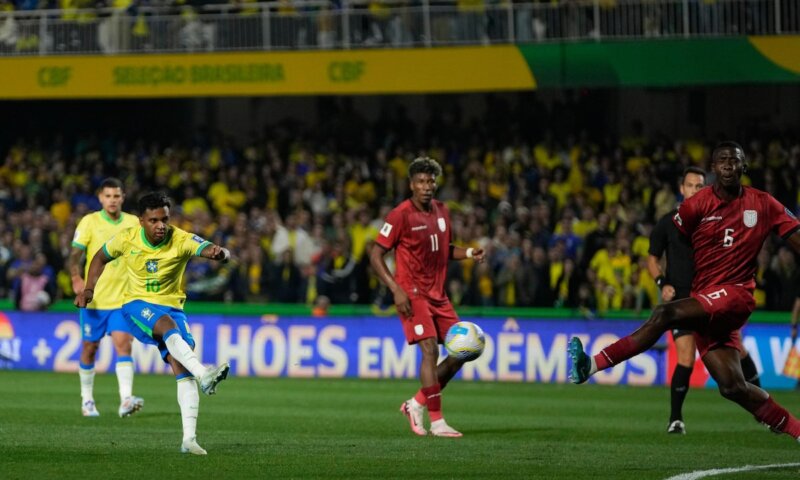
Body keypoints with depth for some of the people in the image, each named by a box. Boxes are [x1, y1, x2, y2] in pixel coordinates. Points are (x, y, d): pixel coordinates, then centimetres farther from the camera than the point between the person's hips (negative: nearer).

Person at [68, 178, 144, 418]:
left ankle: (126, 400, -25)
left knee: (123, 343, -15)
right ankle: (87, 399, 25)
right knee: (90, 348, 9)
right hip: (94, 298, -1)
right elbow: (74, 256, -5)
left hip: (123, 298, 1)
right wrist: (77, 279, -20)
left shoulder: (133, 223, 5)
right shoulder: (89, 222, -2)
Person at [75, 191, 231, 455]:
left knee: (183, 371, -14)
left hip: (171, 306, 1)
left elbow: (209, 249, -31)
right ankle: (204, 375, -57)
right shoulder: (127, 239, -8)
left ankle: (189, 438, -13)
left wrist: (219, 253, -55)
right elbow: (100, 258, 12)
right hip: (137, 305, -1)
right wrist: (88, 290, 4)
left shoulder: (181, 240, -14)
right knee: (167, 324, -37)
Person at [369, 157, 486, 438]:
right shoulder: (401, 215, -12)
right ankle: (437, 422, -14)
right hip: (412, 295, -7)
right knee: (430, 350, -18)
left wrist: (468, 253, 3)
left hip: (437, 295, 7)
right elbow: (375, 256, -11)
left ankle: (417, 404, 15)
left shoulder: (441, 211, 9)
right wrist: (396, 290, -20)